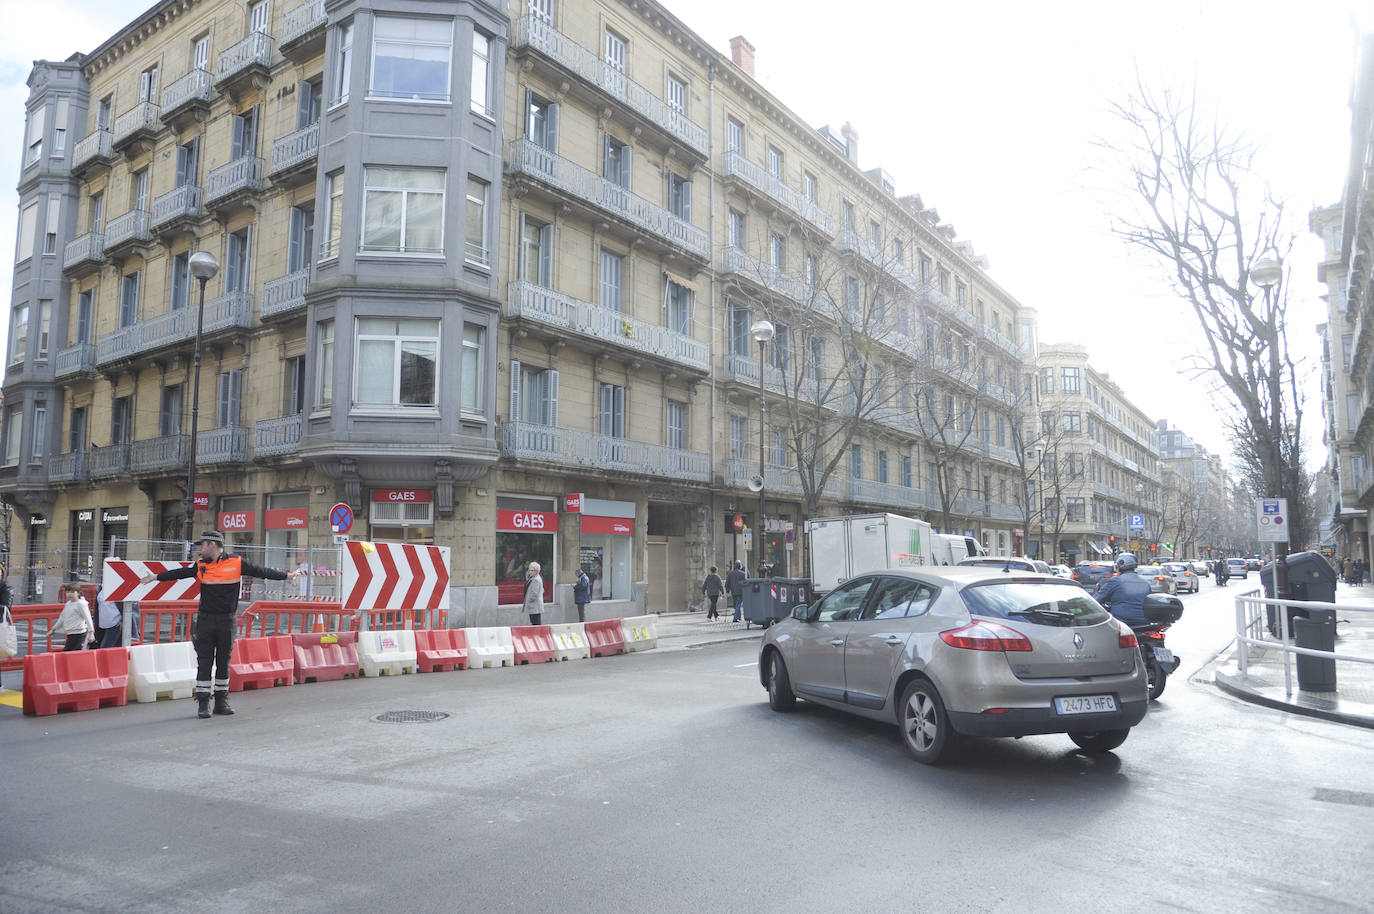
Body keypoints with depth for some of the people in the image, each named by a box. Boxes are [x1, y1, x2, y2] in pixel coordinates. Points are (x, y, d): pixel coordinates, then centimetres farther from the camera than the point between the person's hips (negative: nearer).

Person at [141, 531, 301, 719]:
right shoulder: (200, 565, 5)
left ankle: (221, 702, 17)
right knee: (204, 662, 0)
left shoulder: (237, 563, -2)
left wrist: (286, 576, 0)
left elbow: (261, 572, 1)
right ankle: (203, 703, 6)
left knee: (224, 662, 7)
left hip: (227, 620, -1)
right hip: (205, 620, 1)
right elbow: (179, 573, 17)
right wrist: (157, 577, 21)